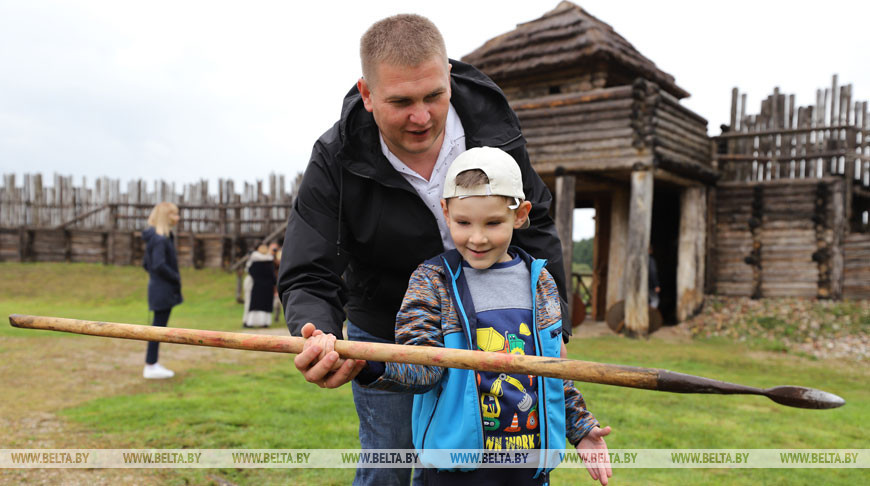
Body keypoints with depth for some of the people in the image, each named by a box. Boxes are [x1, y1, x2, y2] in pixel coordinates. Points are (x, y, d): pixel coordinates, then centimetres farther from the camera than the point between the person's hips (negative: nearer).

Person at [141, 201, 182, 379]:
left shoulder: (154, 237, 13)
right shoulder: (160, 239, -17)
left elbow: (146, 264, 18)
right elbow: (159, 265, -27)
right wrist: (176, 277, -14)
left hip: (158, 287, 10)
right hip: (163, 289, -10)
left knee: (158, 327, 15)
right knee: (159, 326, -2)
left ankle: (152, 364, 23)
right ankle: (151, 366, 7)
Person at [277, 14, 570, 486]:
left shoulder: (491, 120, -15)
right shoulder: (335, 160, -23)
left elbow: (535, 226, -3)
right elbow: (307, 279, -23)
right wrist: (318, 337, -46)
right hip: (385, 337, -2)